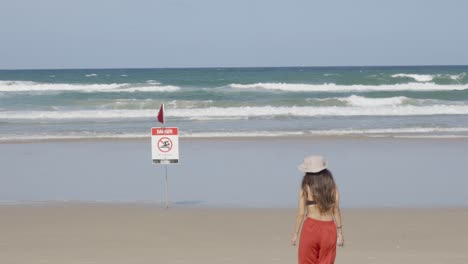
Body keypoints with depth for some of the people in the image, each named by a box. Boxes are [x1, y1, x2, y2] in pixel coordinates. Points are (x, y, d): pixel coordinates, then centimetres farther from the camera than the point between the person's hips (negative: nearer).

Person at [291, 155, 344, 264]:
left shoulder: (306, 187, -2)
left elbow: (301, 213, -3)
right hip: (329, 229, 2)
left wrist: (296, 234, 5)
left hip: (311, 227, -2)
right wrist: (340, 232, 5)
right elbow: (336, 210, 0)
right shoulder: (332, 186, 4)